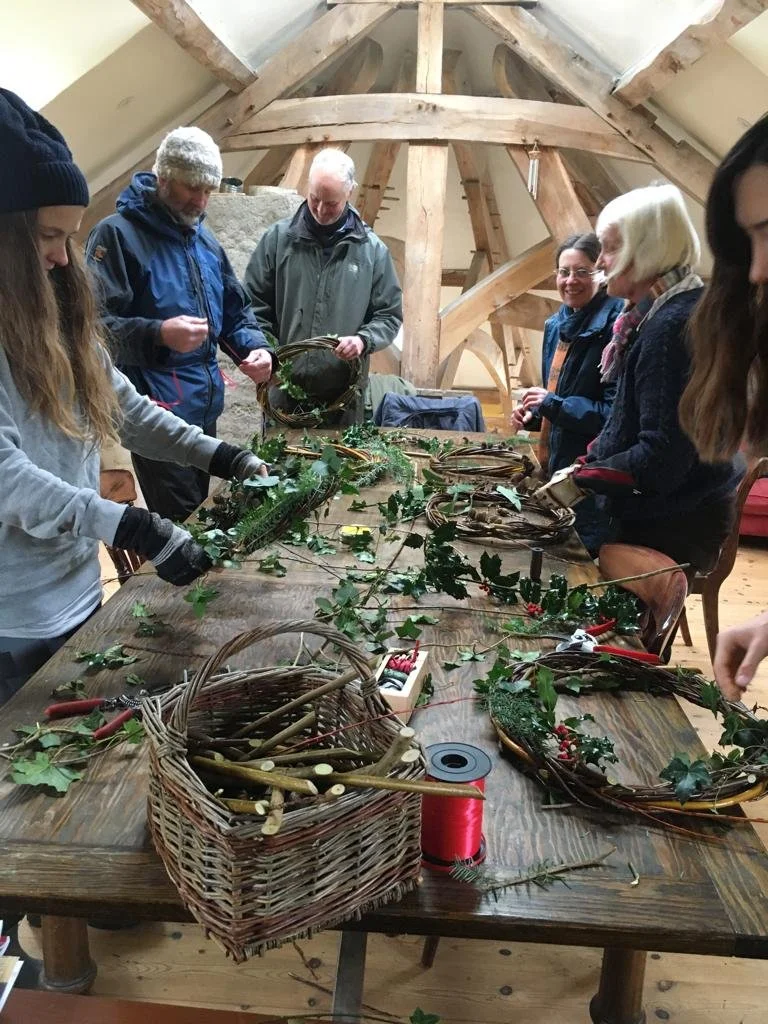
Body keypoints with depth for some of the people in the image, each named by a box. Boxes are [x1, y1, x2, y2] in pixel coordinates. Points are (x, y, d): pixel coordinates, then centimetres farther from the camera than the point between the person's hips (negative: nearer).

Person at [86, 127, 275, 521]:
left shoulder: (205, 240, 13)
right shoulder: (117, 234, -11)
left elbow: (235, 311, 18)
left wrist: (255, 348, -3)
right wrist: (158, 334, -35)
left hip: (206, 404, 8)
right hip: (156, 410, -7)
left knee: (200, 513, 19)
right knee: (181, 521, -3)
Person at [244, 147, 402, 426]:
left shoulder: (372, 249, 1)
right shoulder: (278, 238, 1)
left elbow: (389, 315, 6)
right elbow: (254, 305, 6)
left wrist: (363, 340, -14)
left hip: (343, 395, 0)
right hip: (283, 390, 0)